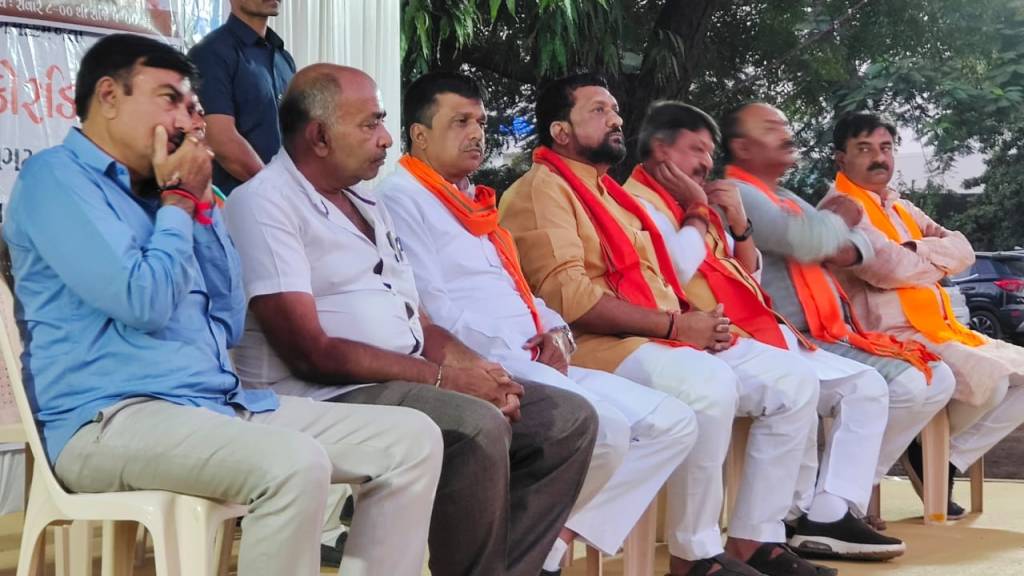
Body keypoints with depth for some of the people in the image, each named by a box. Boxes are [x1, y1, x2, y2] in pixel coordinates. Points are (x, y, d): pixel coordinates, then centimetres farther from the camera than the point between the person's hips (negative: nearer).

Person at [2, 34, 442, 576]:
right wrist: (178, 198, -2)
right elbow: (144, 304, -17)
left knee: (412, 437, -2)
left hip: (220, 404, 8)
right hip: (111, 418, -8)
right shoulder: (56, 176, -4)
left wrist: (200, 200, 11)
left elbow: (228, 323, 17)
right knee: (294, 464, -36)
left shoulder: (153, 192, 20)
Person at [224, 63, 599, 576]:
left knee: (570, 419, 0)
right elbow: (312, 351, -17)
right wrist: (444, 377, -17)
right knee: (477, 428, -32)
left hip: (408, 384, 9)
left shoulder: (365, 203, 20)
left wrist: (481, 374, -3)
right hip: (327, 399, -9)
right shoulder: (264, 203, -9)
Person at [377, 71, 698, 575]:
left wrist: (553, 330, 7)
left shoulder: (471, 199, 26)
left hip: (530, 365, 10)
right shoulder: (400, 198, -3)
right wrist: (511, 361, -16)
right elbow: (432, 311, -14)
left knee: (673, 423, 0)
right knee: (604, 430, -30)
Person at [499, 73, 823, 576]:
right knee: (708, 383, -35)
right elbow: (569, 296, -18)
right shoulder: (542, 188, -5)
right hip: (596, 346, -10)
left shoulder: (612, 193, 26)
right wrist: (675, 325, -17)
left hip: (660, 340, 10)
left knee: (792, 378, -2)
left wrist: (694, 319, 2)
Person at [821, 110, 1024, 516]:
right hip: (889, 338, -10)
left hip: (941, 330, 10)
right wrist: (939, 262, -1)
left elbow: (963, 251, 9)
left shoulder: (901, 207, 21)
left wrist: (919, 250, -11)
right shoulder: (841, 207, -6)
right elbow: (887, 267, -21)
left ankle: (947, 458, 2)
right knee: (989, 383, -27)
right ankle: (925, 449, 0)